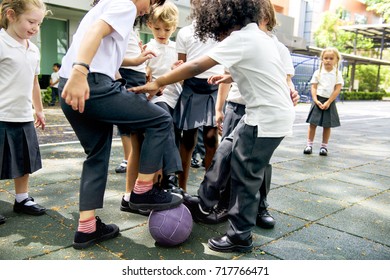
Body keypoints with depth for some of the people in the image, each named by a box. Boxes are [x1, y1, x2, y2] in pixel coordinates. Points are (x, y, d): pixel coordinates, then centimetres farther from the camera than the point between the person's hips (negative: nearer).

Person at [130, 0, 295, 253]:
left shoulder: (241, 38, -16)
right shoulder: (258, 35, 12)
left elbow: (197, 66, -22)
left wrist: (157, 83, -18)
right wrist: (232, 77, 18)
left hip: (268, 118, -10)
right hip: (276, 113, 10)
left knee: (244, 175, -2)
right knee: (233, 159, 17)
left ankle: (240, 236, 10)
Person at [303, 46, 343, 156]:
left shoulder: (337, 74, 0)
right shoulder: (318, 72, 1)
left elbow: (337, 89, -4)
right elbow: (313, 87, -2)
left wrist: (328, 102, -10)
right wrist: (316, 100, -13)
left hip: (330, 101, 0)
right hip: (318, 100, 0)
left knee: (327, 125, 5)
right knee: (313, 123, -1)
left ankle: (324, 146, 15)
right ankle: (309, 145, 6)